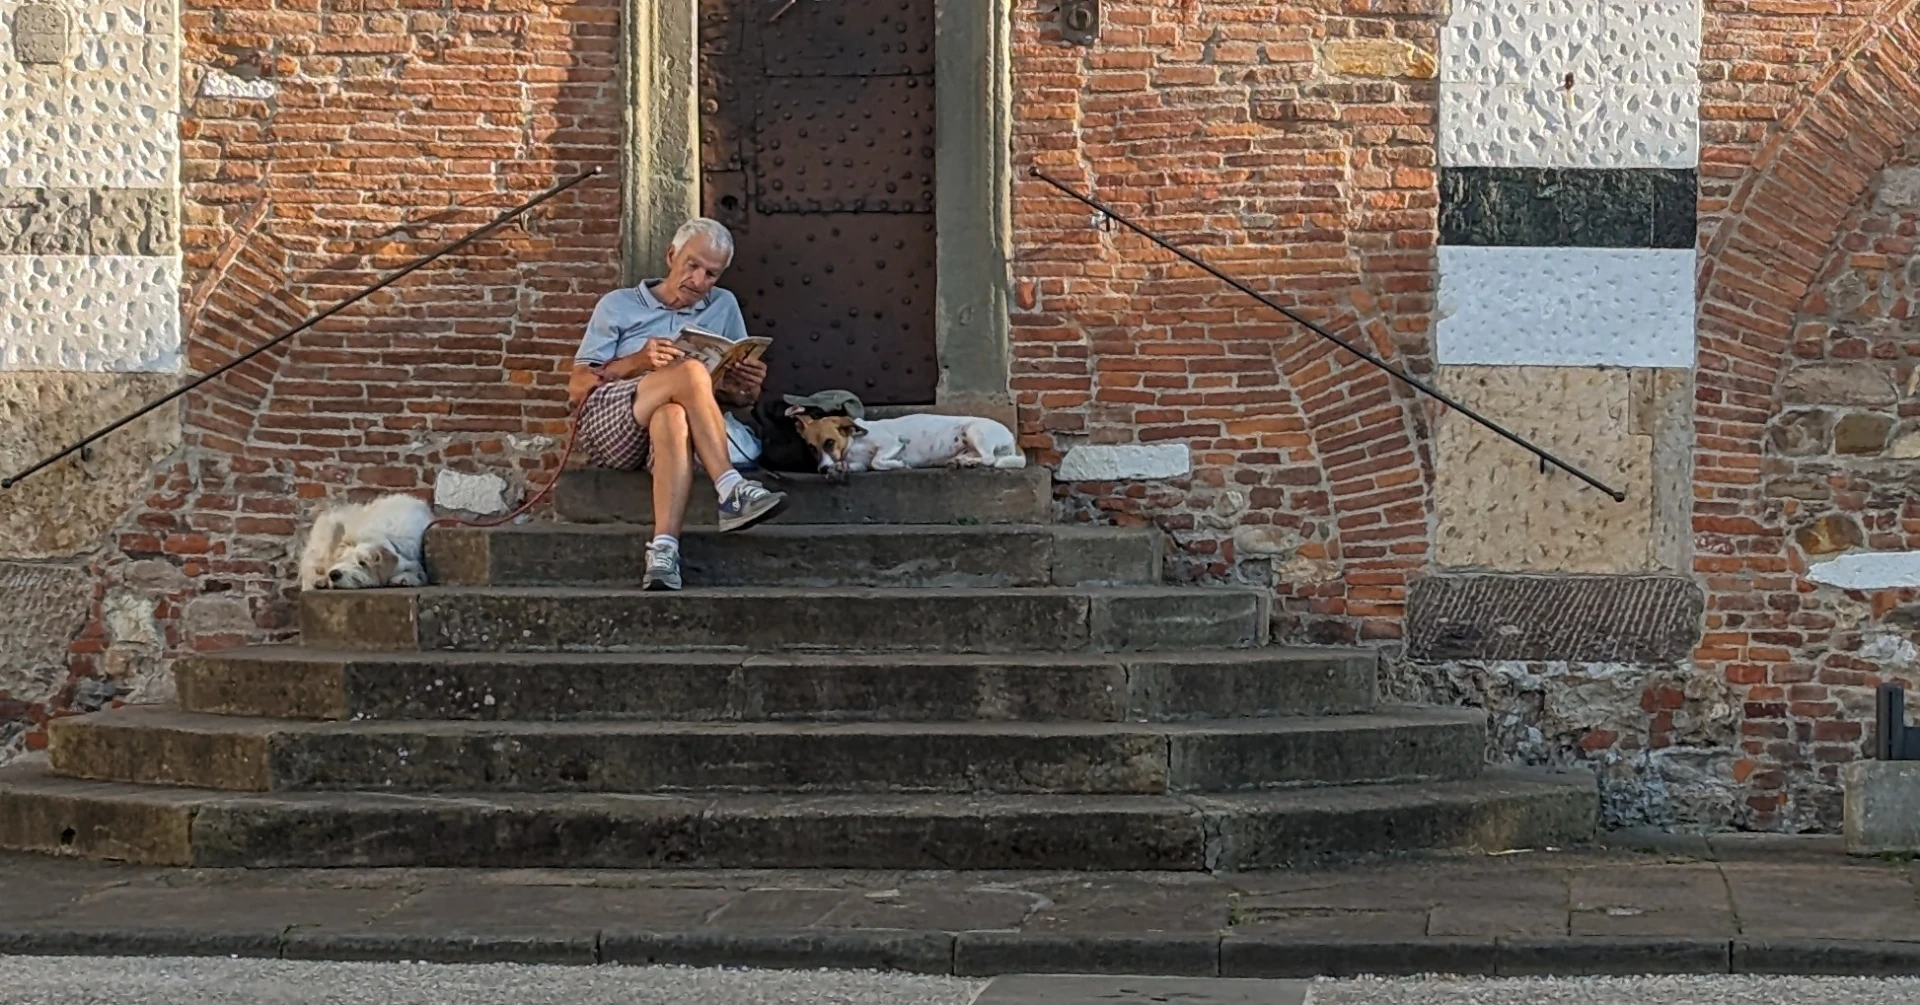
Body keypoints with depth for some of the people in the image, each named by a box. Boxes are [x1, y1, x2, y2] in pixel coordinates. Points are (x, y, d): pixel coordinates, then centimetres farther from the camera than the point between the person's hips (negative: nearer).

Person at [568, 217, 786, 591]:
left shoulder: (724, 308, 23)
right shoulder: (619, 305, 17)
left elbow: (744, 395, 20)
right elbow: (577, 388, 6)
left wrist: (747, 388, -6)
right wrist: (639, 361, -10)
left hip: (669, 420, 1)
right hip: (608, 422, -1)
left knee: (673, 417, -40)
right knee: (691, 372, -31)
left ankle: (664, 550, -57)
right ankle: (731, 493, -39)